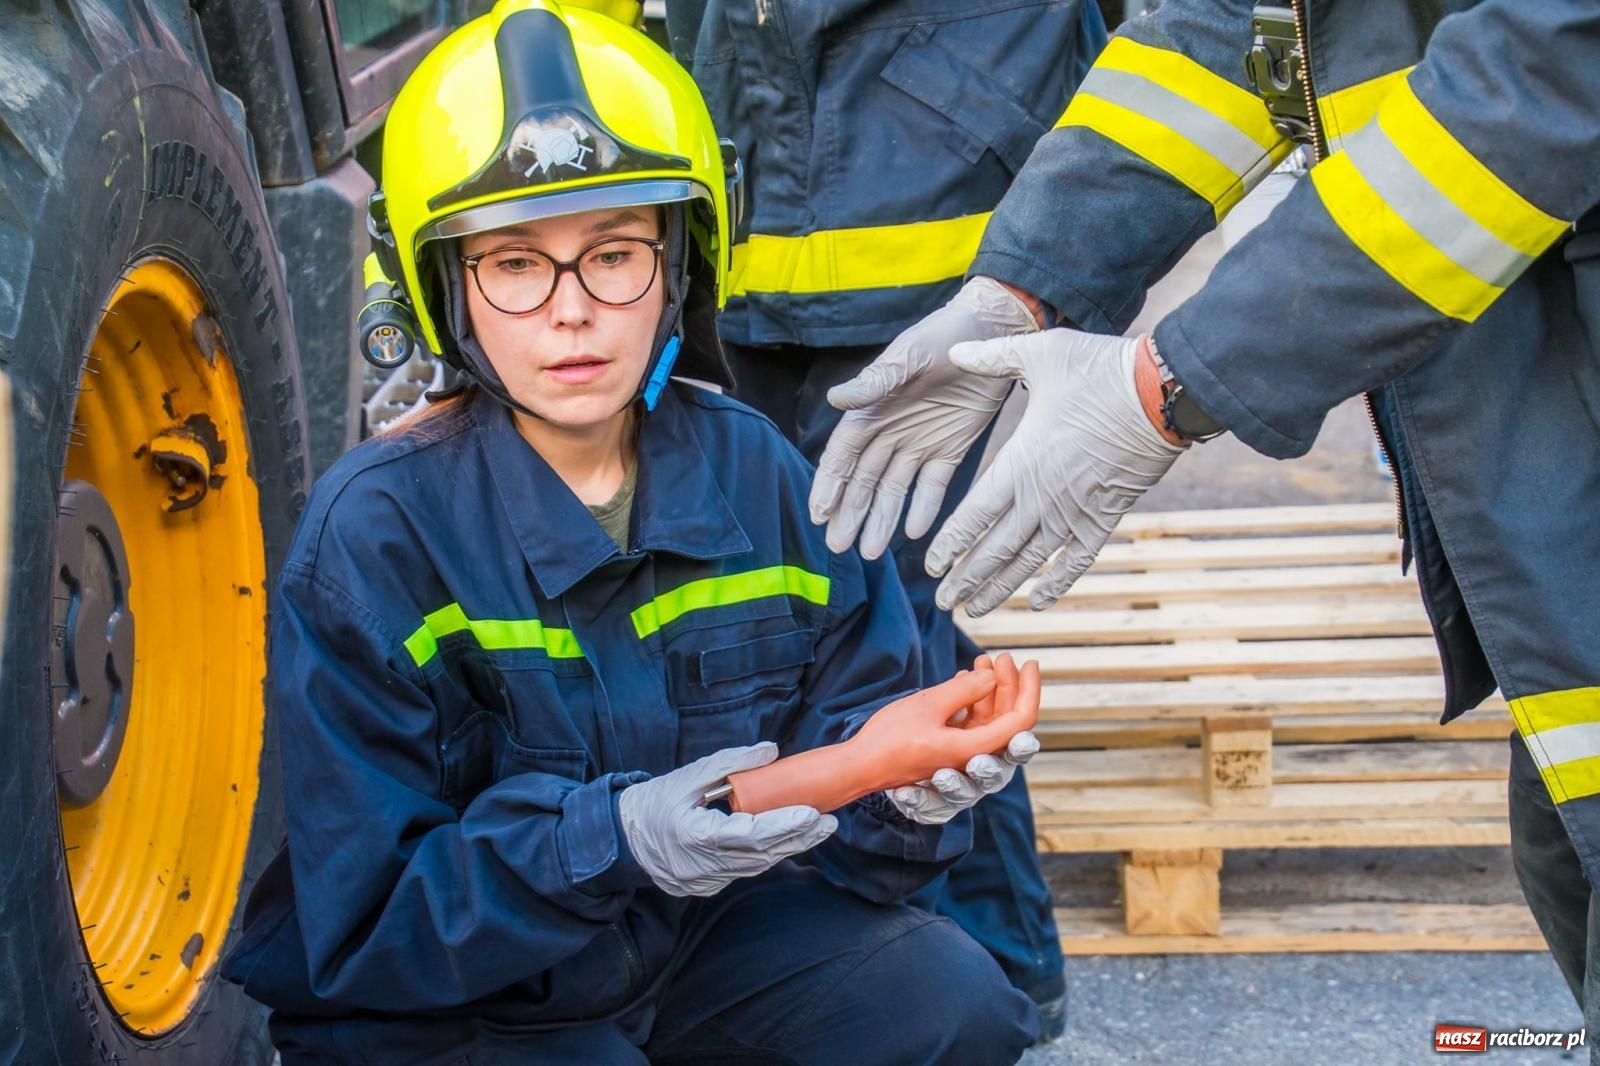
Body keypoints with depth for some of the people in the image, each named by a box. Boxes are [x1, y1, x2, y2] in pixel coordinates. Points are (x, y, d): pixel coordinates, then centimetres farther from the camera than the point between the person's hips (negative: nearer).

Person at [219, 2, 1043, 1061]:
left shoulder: (752, 474, -7)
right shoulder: (377, 533, -19)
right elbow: (368, 923, -19)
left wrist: (896, 774, -27)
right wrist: (614, 841, -35)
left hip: (696, 933, 4)